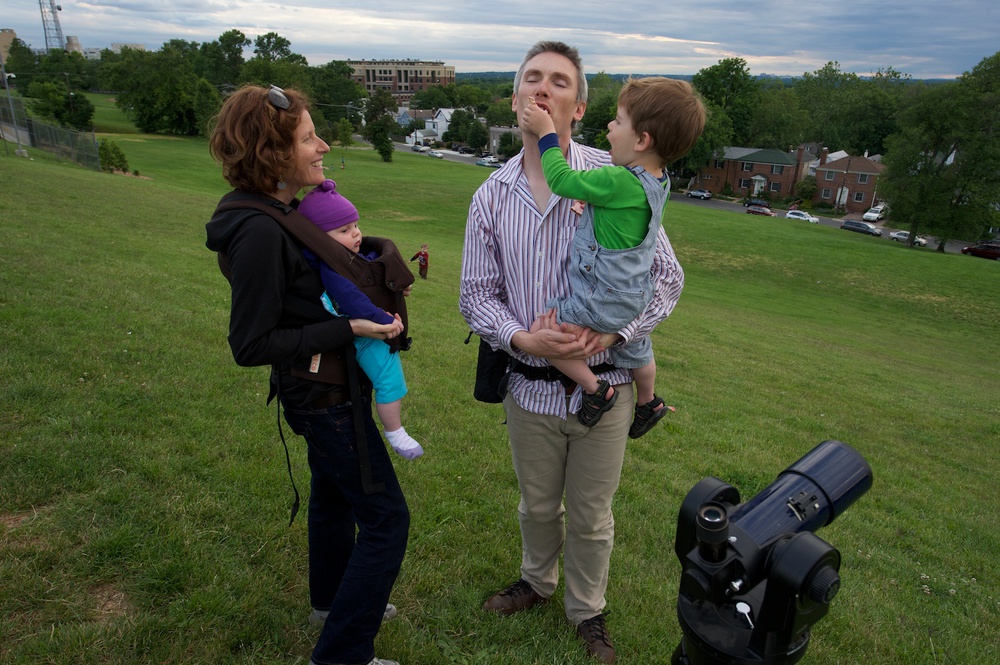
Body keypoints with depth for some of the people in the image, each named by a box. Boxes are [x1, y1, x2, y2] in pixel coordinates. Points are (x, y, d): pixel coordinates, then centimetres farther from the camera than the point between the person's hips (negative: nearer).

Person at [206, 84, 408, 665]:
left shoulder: (283, 212, 3)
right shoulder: (260, 232, -26)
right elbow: (251, 345, -24)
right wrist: (347, 329, -25)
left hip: (326, 385, 10)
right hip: (325, 394, -10)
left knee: (333, 492, 27)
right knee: (386, 518, 0)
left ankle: (333, 597, 50)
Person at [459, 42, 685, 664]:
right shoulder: (492, 195, -2)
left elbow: (666, 277, -6)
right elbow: (476, 292, 2)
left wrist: (612, 333, -21)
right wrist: (521, 337, -17)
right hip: (530, 386, 2)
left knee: (591, 516, 17)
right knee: (538, 505, 23)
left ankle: (588, 611, 44)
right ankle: (538, 580, 54)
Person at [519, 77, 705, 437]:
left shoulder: (618, 182, -31)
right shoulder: (659, 179, -3)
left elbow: (561, 179, -24)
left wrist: (545, 131, -14)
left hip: (601, 303, -9)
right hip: (635, 297, 9)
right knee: (636, 352, 30)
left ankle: (595, 388, 8)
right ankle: (648, 403, 54)